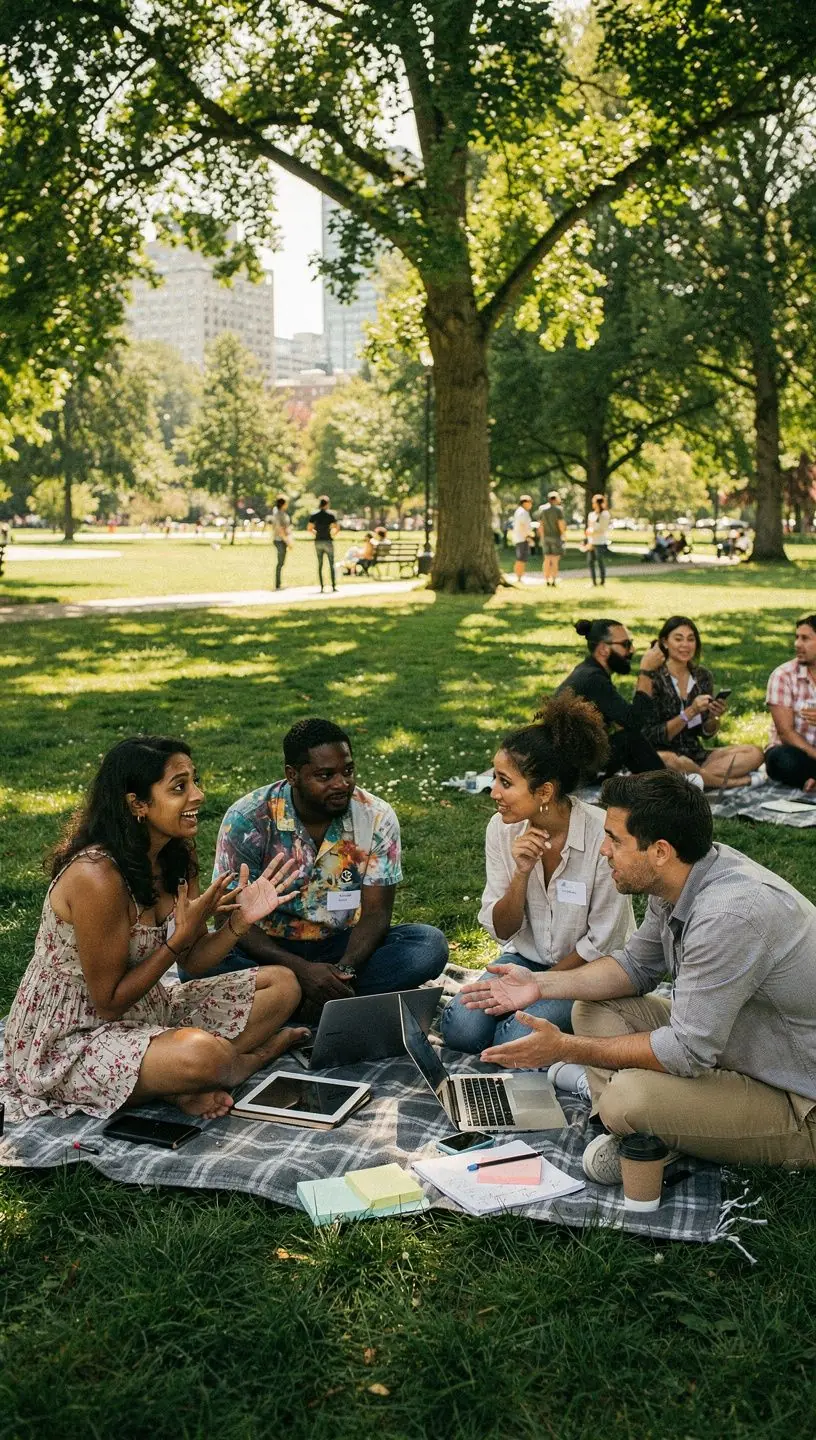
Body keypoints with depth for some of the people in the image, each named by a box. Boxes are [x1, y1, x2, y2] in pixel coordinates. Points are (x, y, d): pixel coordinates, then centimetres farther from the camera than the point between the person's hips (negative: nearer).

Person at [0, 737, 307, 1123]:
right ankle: (255, 1055, -3)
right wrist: (182, 935, -24)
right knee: (202, 1055, -38)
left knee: (283, 984, 5)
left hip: (146, 1012, 9)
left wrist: (240, 921, -14)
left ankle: (188, 1084, -9)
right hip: (67, 1043, -9)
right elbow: (109, 1003, -21)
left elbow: (194, 961, 4)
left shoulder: (177, 854, -2)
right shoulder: (96, 876, -27)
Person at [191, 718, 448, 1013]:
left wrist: (345, 970, -29)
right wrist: (302, 970, -29)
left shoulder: (377, 818, -8)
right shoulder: (247, 820, -14)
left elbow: (375, 914, -7)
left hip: (342, 946, 2)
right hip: (269, 948, -2)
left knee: (430, 944, -23)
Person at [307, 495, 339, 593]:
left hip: (318, 541, 3)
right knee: (331, 564, 4)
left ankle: (321, 587, 5)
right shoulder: (331, 514, -5)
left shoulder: (314, 515, 3)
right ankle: (333, 586, 1)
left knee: (319, 565, 7)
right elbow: (337, 528, -9)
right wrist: (333, 533, 9)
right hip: (328, 541, -3)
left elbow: (309, 528, 1)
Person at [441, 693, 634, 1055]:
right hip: (527, 956, 5)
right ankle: (535, 1006, 7)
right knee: (460, 1029, -19)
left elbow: (603, 942, -15)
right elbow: (501, 931, -6)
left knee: (516, 1040, -26)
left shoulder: (603, 835, -24)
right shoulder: (502, 829, -9)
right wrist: (521, 874, -24)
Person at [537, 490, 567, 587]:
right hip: (556, 537, -4)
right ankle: (554, 580, -6)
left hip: (546, 537, 4)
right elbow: (561, 524, -15)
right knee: (555, 560, -2)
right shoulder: (558, 509, -11)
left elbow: (540, 525, 4)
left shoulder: (542, 509, 4)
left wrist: (542, 537, 11)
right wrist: (563, 533, 0)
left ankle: (547, 580, 8)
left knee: (547, 559, 9)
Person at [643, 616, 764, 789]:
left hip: (695, 754, 6)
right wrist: (690, 713, -22)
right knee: (668, 760, -40)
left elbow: (706, 733, 12)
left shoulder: (703, 676, 7)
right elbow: (652, 736, -13)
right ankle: (731, 782, -21)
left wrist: (715, 717, -10)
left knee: (754, 753, -12)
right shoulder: (654, 678, -9)